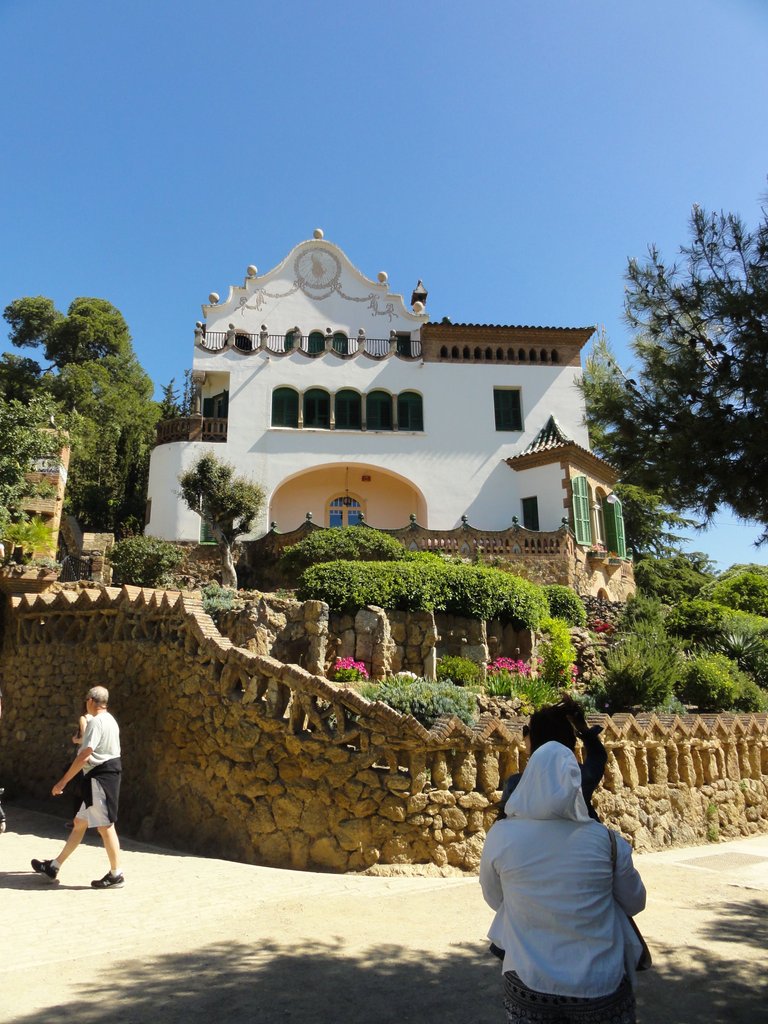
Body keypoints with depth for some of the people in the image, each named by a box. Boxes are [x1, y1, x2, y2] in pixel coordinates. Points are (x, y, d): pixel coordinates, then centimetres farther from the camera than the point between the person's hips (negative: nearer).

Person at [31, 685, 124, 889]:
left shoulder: (96, 721, -16)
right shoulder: (110, 721, 15)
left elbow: (84, 756, -20)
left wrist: (63, 781, -16)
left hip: (100, 777, -11)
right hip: (101, 777, 11)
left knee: (105, 826, -5)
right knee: (79, 823, 16)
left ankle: (116, 874, 2)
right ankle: (54, 867, 26)